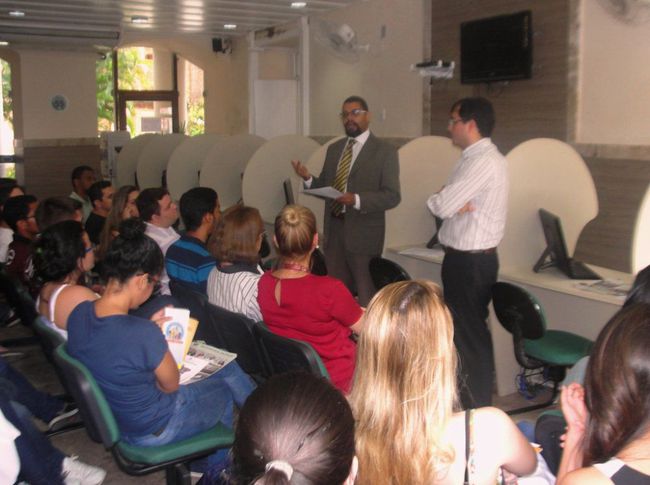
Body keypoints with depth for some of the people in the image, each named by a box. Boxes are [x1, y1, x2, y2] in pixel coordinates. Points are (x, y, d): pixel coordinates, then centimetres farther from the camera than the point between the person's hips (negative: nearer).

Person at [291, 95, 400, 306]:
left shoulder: (384, 151, -4)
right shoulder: (334, 149, 14)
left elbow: (392, 196, -11)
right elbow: (326, 188, 17)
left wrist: (357, 200, -25)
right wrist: (308, 178, -4)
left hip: (363, 232, -5)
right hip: (333, 229, 6)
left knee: (366, 296, 1)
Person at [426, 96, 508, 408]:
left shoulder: (483, 161, -20)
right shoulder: (478, 157, 13)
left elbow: (440, 205, -24)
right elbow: (448, 204, 10)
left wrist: (436, 200, -3)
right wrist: (455, 205, -10)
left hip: (469, 262, -10)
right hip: (470, 257, 10)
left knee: (469, 334, -1)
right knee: (466, 330, 18)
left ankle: (477, 407, 11)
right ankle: (472, 398, 31)